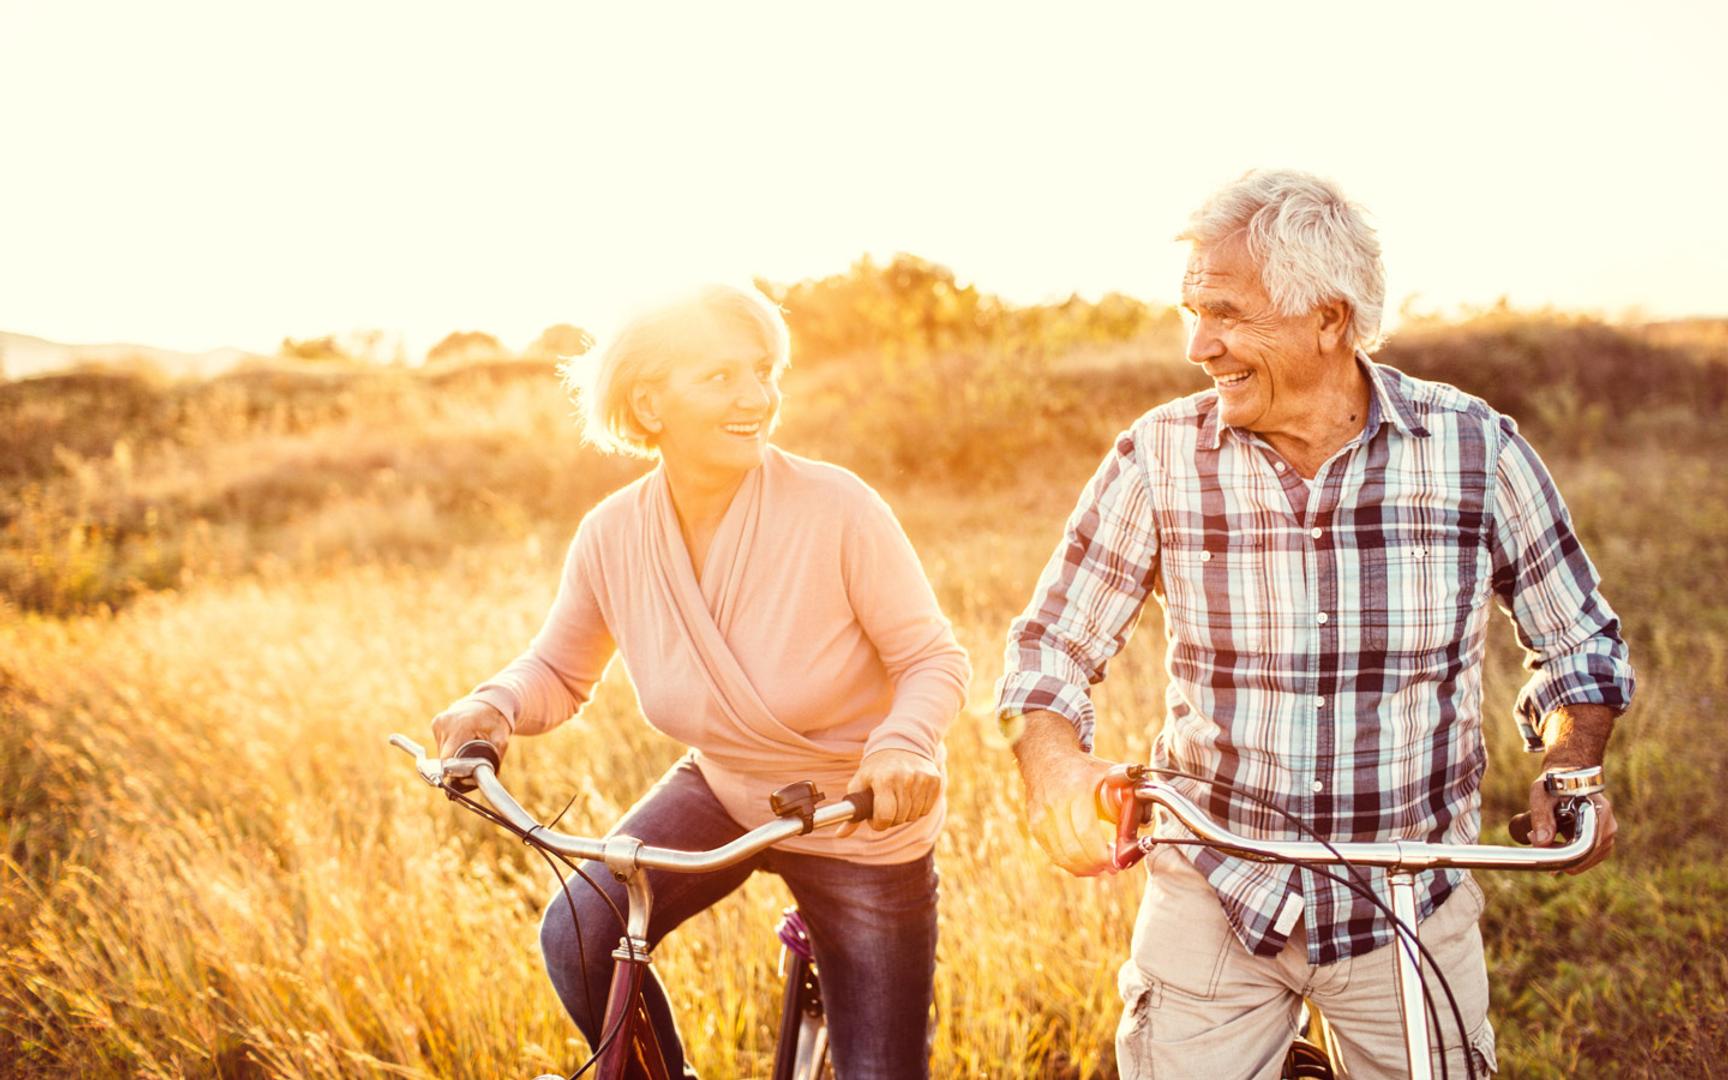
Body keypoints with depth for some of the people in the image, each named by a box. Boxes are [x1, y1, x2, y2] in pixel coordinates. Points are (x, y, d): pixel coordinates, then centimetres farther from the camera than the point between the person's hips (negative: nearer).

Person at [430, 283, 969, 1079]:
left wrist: (903, 744, -39)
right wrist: (494, 706, -20)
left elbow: (934, 660, -17)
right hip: (720, 792, 3)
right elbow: (559, 670, 2)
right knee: (578, 937, -23)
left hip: (864, 825, -2)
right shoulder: (612, 537, -14)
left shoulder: (836, 508, -24)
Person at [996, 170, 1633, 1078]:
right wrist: (1055, 765, -22)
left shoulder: (1475, 448, -6)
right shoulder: (1159, 456, -7)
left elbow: (1580, 645, 5)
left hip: (1411, 904, 1)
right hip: (1212, 894, 0)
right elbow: (1049, 647, -2)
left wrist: (1570, 772, -13)